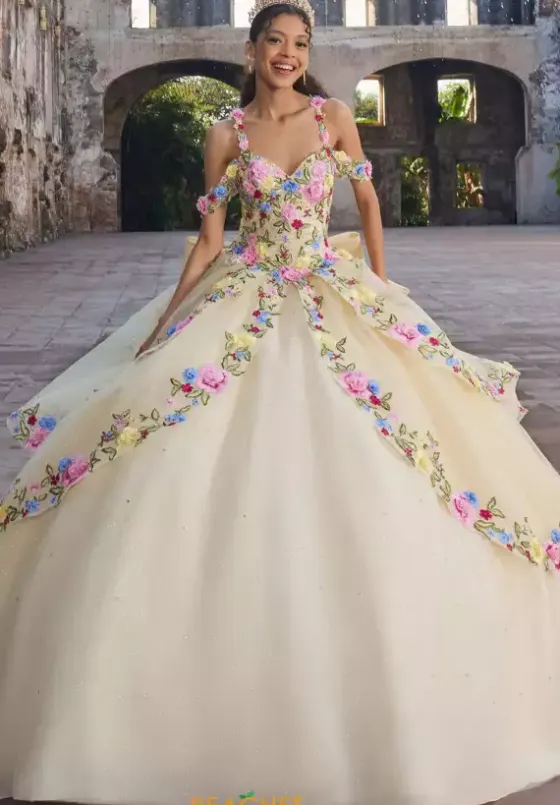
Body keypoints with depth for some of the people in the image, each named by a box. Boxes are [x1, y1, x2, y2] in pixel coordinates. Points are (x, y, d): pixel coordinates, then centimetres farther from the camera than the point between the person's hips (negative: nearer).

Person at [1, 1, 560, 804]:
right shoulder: (227, 135, 2)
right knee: (206, 453, -8)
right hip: (245, 296, 0)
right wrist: (163, 324, 0)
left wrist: (382, 290, 9)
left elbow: (368, 201, 13)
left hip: (334, 296, 0)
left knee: (365, 475, -3)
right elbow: (209, 240, 3)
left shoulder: (333, 115, 3)